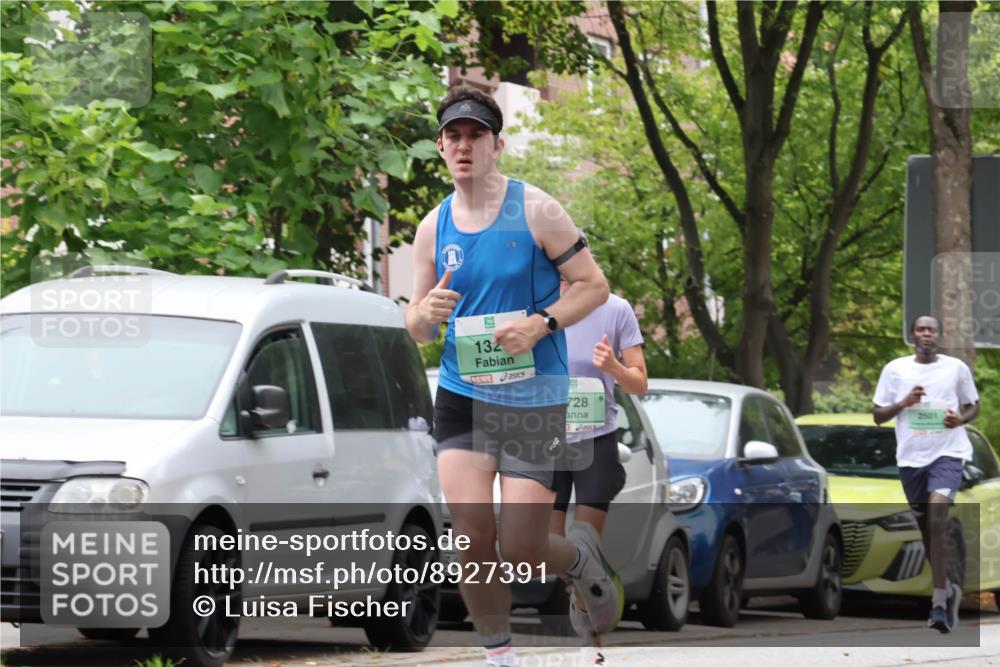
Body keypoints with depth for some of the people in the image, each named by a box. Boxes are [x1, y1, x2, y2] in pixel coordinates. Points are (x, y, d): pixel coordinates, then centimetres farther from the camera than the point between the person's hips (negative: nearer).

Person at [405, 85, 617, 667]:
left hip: (534, 399, -3)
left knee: (521, 550, -6)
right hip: (461, 397, 3)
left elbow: (594, 285, -4)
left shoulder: (536, 211, -6)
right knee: (472, 539, -10)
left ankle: (585, 560, 29)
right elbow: (418, 330, 13)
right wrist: (427, 312, -12)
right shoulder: (433, 228, 6)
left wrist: (540, 324, -20)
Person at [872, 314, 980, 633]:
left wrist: (960, 419, -9)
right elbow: (878, 415, 7)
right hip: (910, 455, 3)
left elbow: (973, 406, 14)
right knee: (926, 528, 11)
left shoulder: (956, 368, 2)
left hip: (947, 453, -3)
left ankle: (939, 602, -23)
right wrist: (903, 403, -11)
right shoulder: (894, 370, 4)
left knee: (937, 520, -21)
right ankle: (948, 589, 32)